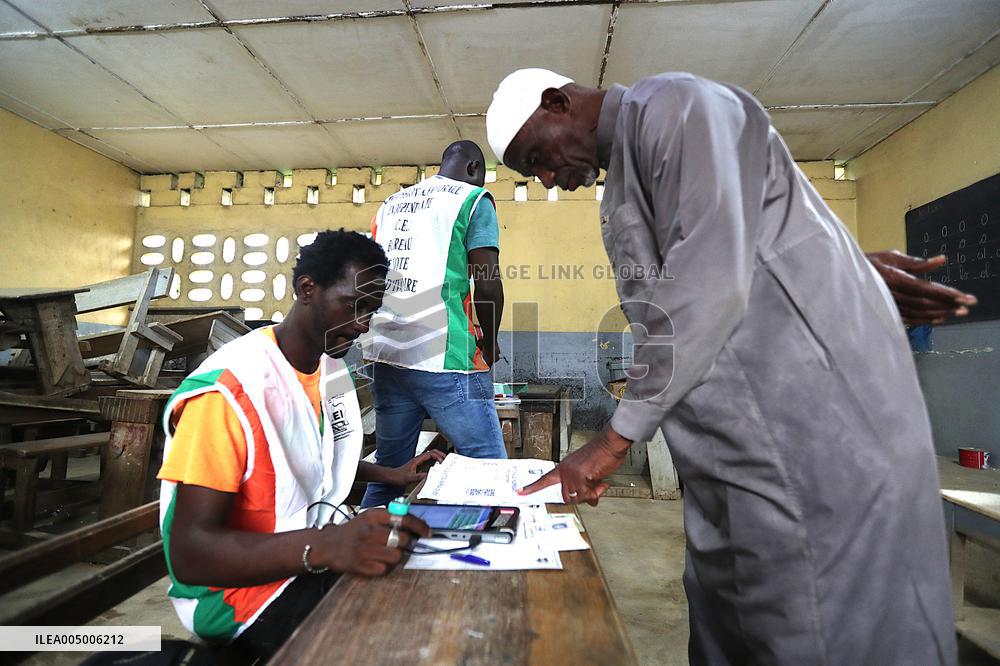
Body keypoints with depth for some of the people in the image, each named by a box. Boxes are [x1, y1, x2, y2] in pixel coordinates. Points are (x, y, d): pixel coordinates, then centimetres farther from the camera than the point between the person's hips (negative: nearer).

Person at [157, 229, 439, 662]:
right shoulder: (227, 390, -24)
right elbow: (190, 554, -26)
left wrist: (388, 475, 5)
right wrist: (325, 547, -41)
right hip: (243, 588, -8)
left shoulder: (331, 366, 6)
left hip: (320, 551, 8)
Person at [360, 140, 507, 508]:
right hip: (443, 359, -7)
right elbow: (488, 283, -8)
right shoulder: (473, 199, 2)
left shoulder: (391, 204, 20)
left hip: (386, 356, 7)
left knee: (387, 471, 17)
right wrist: (490, 343, 6)